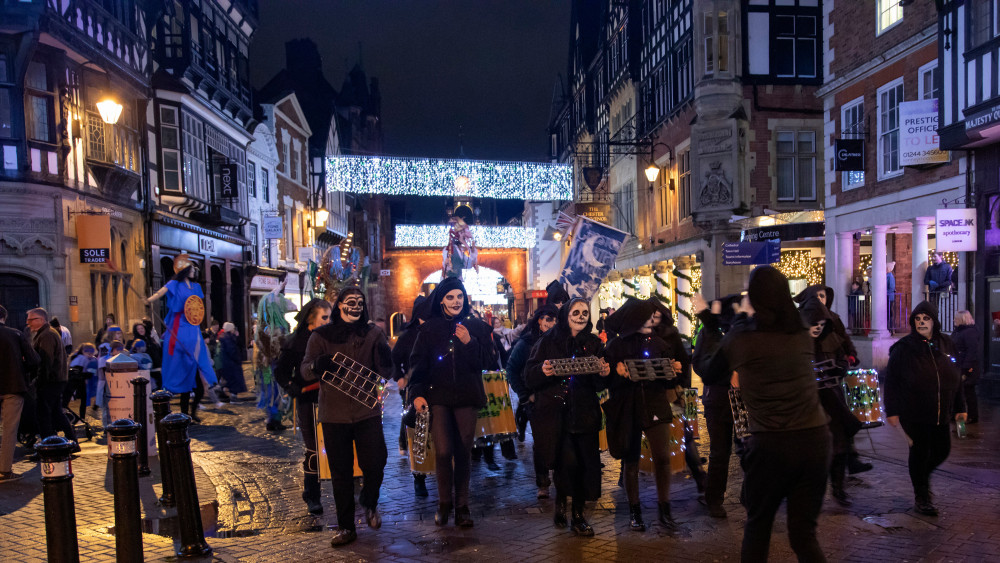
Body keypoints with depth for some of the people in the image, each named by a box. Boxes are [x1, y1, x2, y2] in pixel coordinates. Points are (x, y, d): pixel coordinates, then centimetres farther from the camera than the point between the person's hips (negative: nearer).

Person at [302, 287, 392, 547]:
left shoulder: (373, 334, 3)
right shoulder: (321, 335, 2)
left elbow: (386, 374, 1)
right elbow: (305, 371, -2)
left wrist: (385, 357, -22)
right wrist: (317, 366, -25)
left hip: (367, 411, 0)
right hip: (334, 414, 0)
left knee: (375, 465, -1)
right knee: (341, 473, 6)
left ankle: (369, 503, 31)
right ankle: (346, 527, 19)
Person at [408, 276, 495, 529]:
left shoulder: (477, 326, 5)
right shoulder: (429, 328, 4)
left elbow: (489, 362, 1)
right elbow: (417, 362, 3)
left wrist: (470, 343, -14)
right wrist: (417, 393, -9)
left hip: (467, 398, 1)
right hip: (438, 397, -1)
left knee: (464, 453, 5)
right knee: (443, 452, -9)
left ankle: (462, 506, 19)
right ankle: (444, 502, 13)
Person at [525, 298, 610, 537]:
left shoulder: (594, 343, 11)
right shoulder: (548, 341, 3)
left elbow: (599, 384, 11)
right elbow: (529, 377, -1)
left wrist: (604, 374, -12)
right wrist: (543, 371, -22)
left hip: (584, 412, 3)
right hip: (554, 411, -3)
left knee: (586, 463, 0)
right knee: (568, 460, -17)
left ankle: (578, 516, 19)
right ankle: (560, 500, 13)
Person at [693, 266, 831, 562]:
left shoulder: (739, 337, -5)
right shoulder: (801, 333, 5)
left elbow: (707, 371, 12)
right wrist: (750, 318, 37)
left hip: (769, 445, -3)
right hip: (815, 439, 3)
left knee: (757, 527, 17)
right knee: (804, 532, 12)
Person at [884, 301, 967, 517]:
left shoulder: (946, 344, 4)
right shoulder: (904, 348, -10)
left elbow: (956, 377, 12)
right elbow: (891, 381, -9)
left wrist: (959, 407, 11)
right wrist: (892, 411, -12)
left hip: (941, 413, 5)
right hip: (914, 413, -5)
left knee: (942, 450, 12)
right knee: (920, 451, 2)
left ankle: (920, 473, 40)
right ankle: (921, 496, 18)